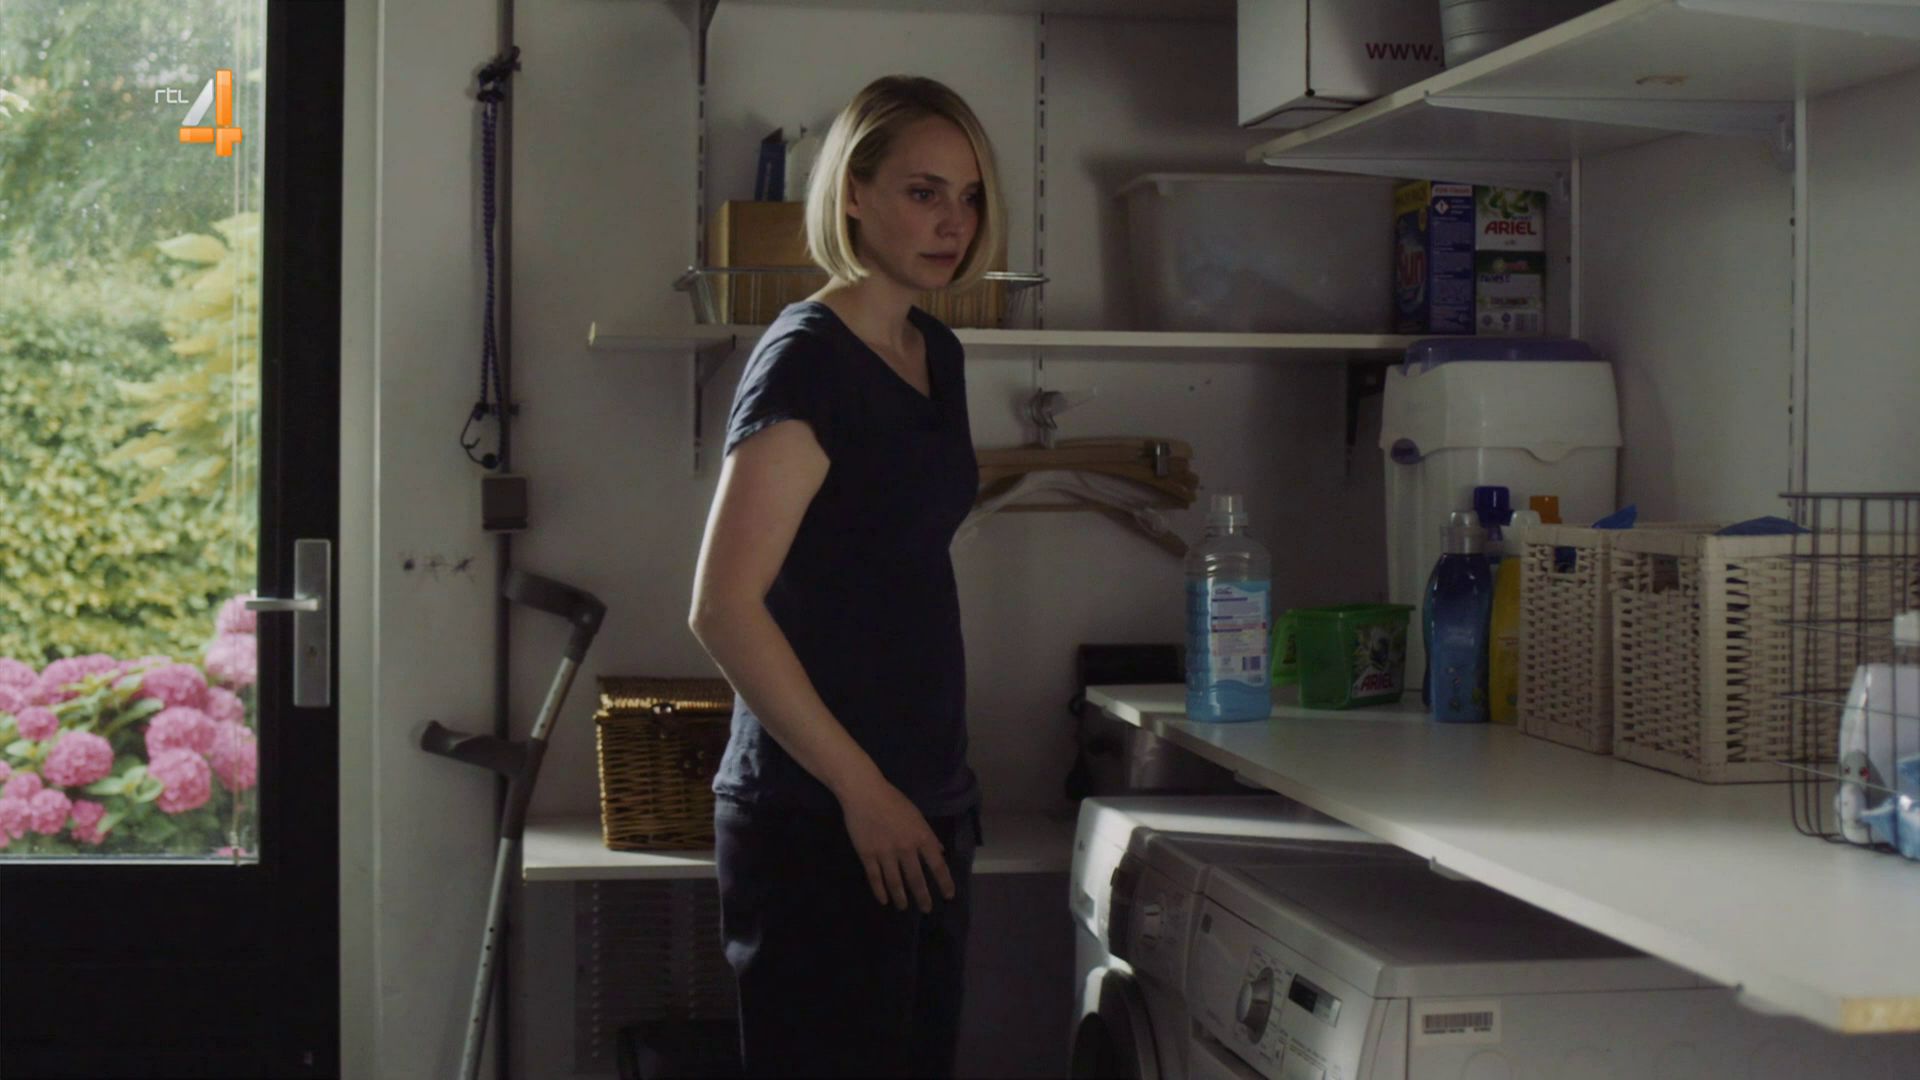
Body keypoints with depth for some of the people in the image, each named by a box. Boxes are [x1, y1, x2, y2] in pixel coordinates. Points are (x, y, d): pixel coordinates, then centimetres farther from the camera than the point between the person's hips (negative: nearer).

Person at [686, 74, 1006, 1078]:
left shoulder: (934, 351, 12)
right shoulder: (806, 357, -13)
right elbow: (722, 607, -19)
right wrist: (859, 789, -16)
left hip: (923, 809, 8)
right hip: (815, 819, -8)